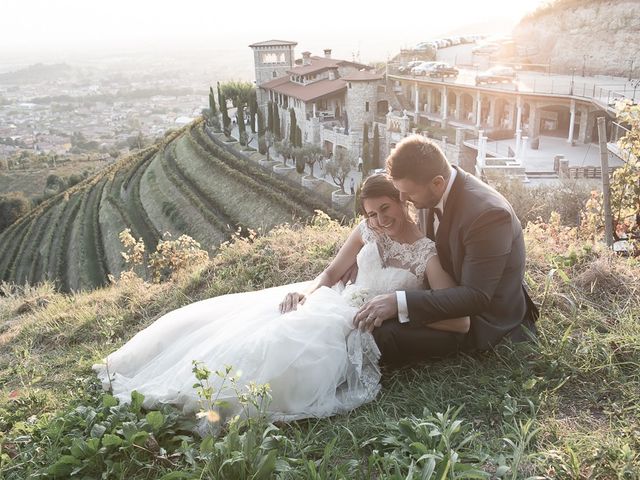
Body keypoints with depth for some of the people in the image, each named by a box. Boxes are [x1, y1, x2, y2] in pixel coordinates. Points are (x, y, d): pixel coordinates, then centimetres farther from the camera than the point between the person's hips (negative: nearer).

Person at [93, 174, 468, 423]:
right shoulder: (367, 231, 5)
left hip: (362, 330, -6)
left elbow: (461, 321, -14)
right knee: (245, 321, -8)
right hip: (330, 304, 6)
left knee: (281, 346, -29)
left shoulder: (429, 254, -9)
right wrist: (306, 290, -8)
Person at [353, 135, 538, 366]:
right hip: (453, 289, 8)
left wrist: (399, 303, -37)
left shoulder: (488, 213, -32)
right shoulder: (433, 193, -7)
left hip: (485, 318, -8)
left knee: (381, 334, -23)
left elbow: (476, 297, -30)